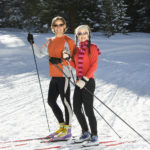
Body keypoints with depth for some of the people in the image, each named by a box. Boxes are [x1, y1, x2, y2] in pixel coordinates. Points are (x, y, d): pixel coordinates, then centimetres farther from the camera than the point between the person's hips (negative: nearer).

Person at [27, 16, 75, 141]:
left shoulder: (68, 41, -5)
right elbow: (40, 54, 18)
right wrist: (33, 43, 6)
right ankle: (62, 126, 20)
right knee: (51, 101, 10)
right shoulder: (50, 42, 17)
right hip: (54, 76, 8)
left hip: (64, 75, -8)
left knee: (65, 101, -7)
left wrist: (60, 61, -24)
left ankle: (68, 130, -2)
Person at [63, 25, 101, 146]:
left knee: (88, 110, -7)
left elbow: (94, 66, -13)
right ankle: (85, 133, 23)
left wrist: (85, 79, -21)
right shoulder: (77, 49, 14)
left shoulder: (92, 48, -5)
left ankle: (94, 137, 1)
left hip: (88, 82, -7)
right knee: (76, 109, 8)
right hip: (79, 82, 7)